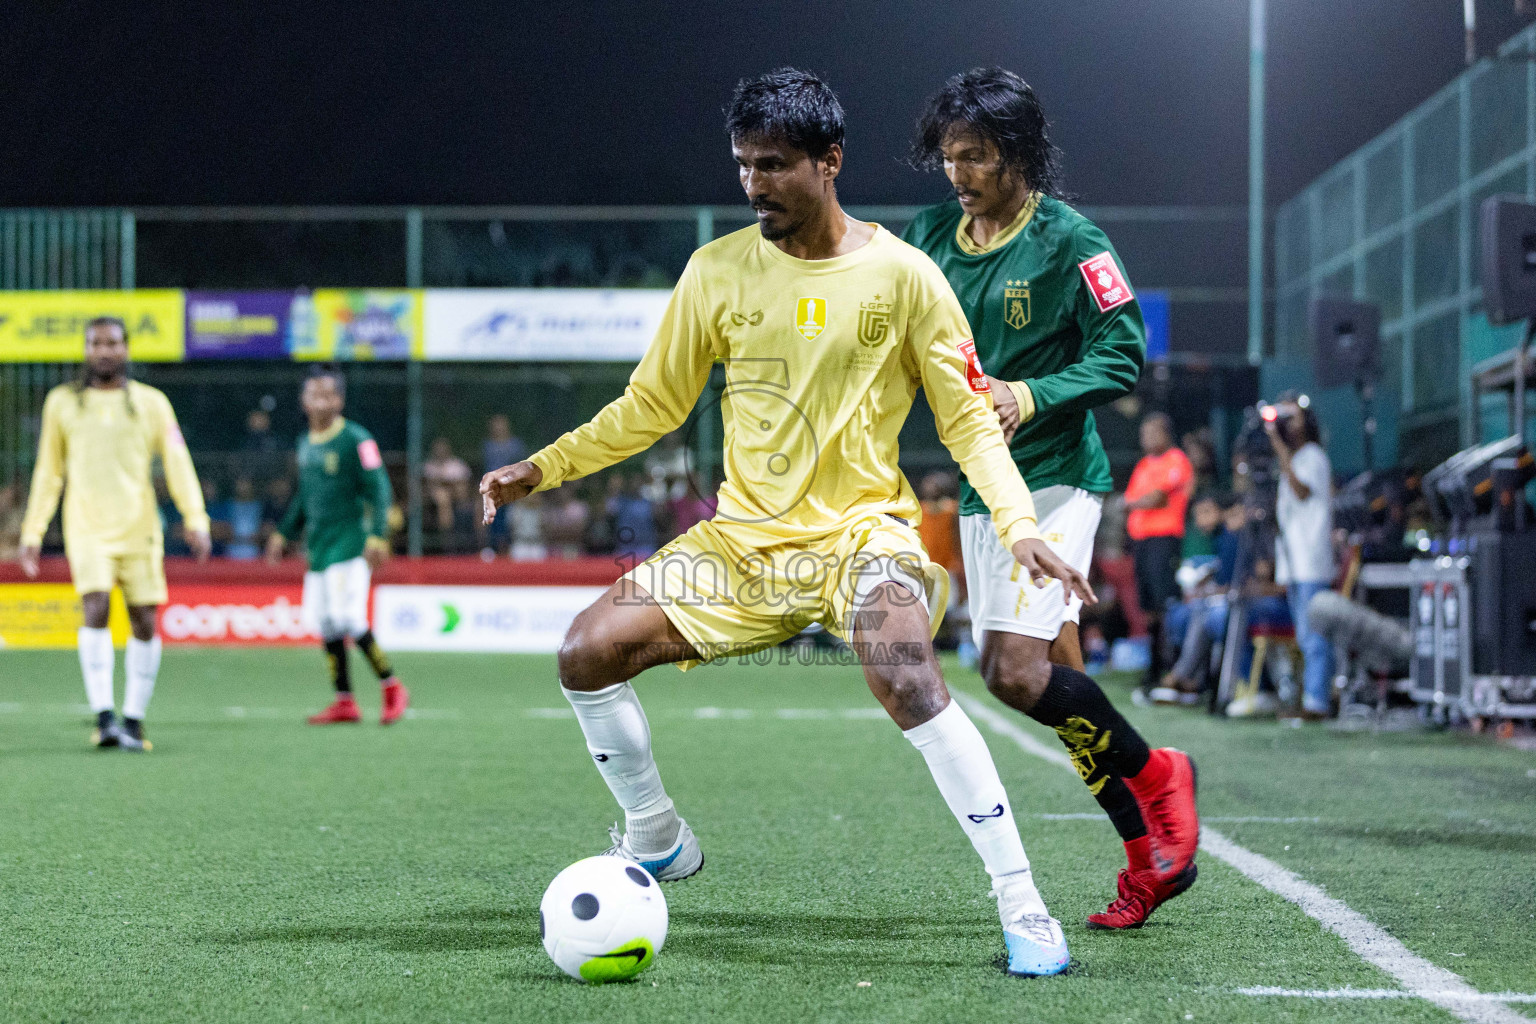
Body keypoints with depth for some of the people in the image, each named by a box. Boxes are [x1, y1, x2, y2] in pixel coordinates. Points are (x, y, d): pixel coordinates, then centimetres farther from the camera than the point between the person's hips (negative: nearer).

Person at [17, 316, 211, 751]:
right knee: (95, 609, -18)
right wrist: (32, 532, 12)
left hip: (139, 527, 1)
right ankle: (104, 718, -22)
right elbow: (48, 471, 16)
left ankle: (133, 720, 11)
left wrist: (195, 520, -10)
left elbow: (178, 464, 2)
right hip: (87, 527, -1)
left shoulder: (152, 402, 6)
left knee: (144, 621, 0)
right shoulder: (62, 402, 9)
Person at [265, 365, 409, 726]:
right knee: (325, 623, 5)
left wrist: (377, 536, -18)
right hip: (318, 547, 7)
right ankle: (344, 701, 13)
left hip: (349, 544, -7)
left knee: (348, 619, -16)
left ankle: (392, 687, -2)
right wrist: (284, 533, 26)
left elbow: (379, 490, -10)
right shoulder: (305, 444, 14)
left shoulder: (356, 440, -8)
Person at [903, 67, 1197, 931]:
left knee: (1016, 671, -19)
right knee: (1058, 682, 7)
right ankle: (1151, 859, 17)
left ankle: (1155, 776, 3)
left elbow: (1124, 353, -10)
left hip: (1055, 476, -7)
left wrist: (1030, 397, -21)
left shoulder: (1069, 239, -9)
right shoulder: (933, 237, 9)